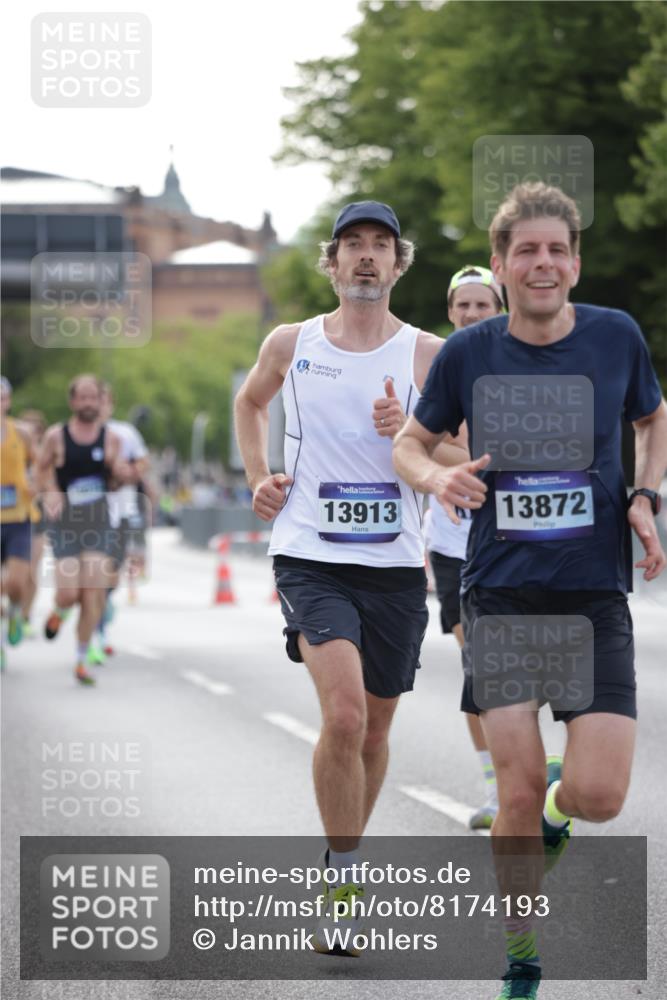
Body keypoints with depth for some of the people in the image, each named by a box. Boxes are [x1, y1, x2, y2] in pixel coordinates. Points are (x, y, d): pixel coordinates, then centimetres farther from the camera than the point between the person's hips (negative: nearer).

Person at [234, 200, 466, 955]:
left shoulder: (427, 355, 2)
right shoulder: (290, 345, 4)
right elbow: (249, 402, 26)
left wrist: (407, 435, -18)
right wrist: (258, 478, 12)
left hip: (395, 563, 2)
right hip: (311, 556, -2)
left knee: (374, 730, 11)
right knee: (343, 715, -21)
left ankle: (342, 862, 34)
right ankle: (341, 879, -9)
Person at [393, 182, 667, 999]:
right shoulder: (467, 352, -2)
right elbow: (410, 442, 11)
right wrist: (437, 478, -11)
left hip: (596, 595, 1)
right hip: (501, 593, 0)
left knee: (600, 795, -10)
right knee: (519, 791, -5)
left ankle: (557, 805, 29)